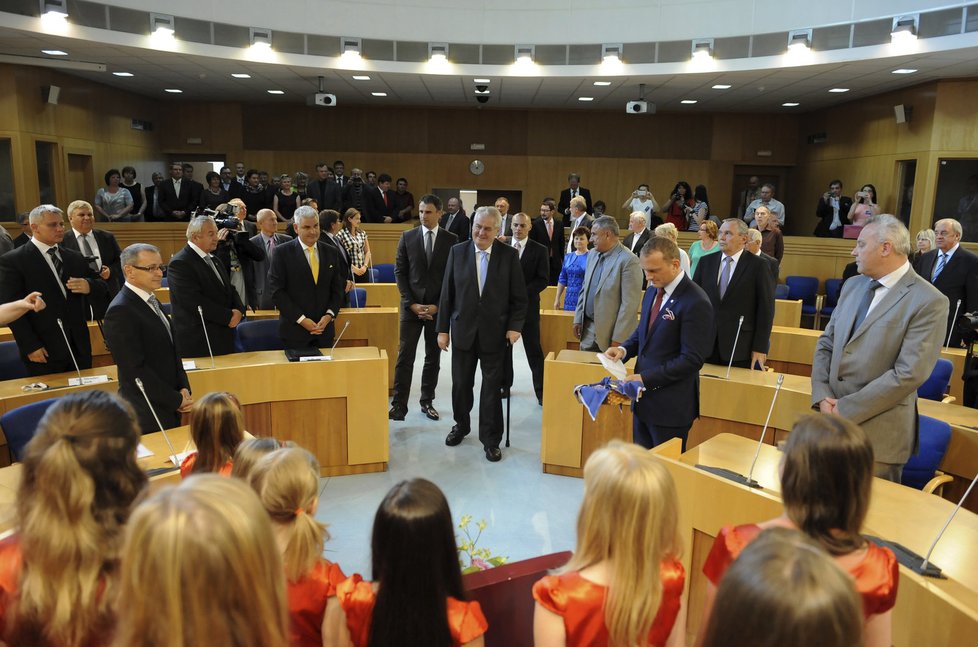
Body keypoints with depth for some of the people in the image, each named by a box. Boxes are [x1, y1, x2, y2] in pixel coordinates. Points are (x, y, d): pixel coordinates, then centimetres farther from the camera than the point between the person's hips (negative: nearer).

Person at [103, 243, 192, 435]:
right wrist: (176, 400, -14)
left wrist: (184, 388, 2)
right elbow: (136, 369, -20)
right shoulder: (120, 311, -17)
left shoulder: (152, 302, 10)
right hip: (147, 415, -8)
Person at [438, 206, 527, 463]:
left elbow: (519, 296, 0)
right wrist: (443, 329, 1)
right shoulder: (457, 252, 0)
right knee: (461, 384, 13)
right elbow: (447, 293, 2)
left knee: (492, 388, 6)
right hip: (464, 330, 2)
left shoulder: (509, 255, -3)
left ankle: (490, 439, 19)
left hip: (495, 333, -1)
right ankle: (461, 426, 36)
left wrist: (515, 326, -11)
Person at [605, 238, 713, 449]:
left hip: (671, 405, -8)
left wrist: (646, 378, -20)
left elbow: (692, 359, -20)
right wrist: (624, 349, -1)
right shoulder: (652, 292, 8)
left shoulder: (695, 302, -19)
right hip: (644, 397, 8)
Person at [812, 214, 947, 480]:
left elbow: (908, 374, -18)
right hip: (833, 420, 6)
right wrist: (822, 396, -5)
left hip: (878, 431, -6)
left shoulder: (929, 301, -12)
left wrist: (846, 409, -16)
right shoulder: (852, 286, 9)